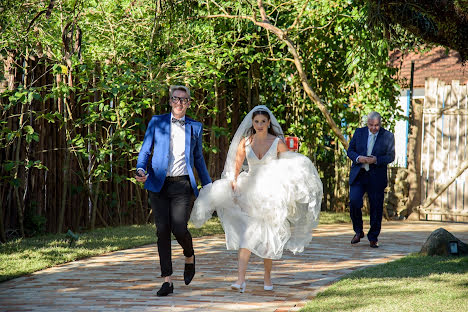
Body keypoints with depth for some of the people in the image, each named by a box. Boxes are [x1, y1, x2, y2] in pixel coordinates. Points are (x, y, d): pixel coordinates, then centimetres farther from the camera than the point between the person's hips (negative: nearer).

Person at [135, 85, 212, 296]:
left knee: (179, 229, -14)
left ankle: (189, 257, 19)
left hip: (182, 186, 0)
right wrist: (141, 170, -14)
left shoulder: (195, 127, 12)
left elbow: (198, 158, 21)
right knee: (162, 230, -3)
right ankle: (167, 281, 3)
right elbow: (145, 150, 6)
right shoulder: (157, 122, 7)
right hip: (159, 185, 0)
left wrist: (208, 185, 22)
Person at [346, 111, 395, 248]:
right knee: (354, 202, -14)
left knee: (376, 208, 1)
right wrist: (358, 158, -12)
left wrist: (376, 160, -18)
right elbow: (350, 151, 10)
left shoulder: (388, 136, 0)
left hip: (376, 177, -1)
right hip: (358, 175, 1)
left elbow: (391, 156, -1)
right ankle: (358, 232, 8)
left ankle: (373, 238, 15)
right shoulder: (359, 132, 6)